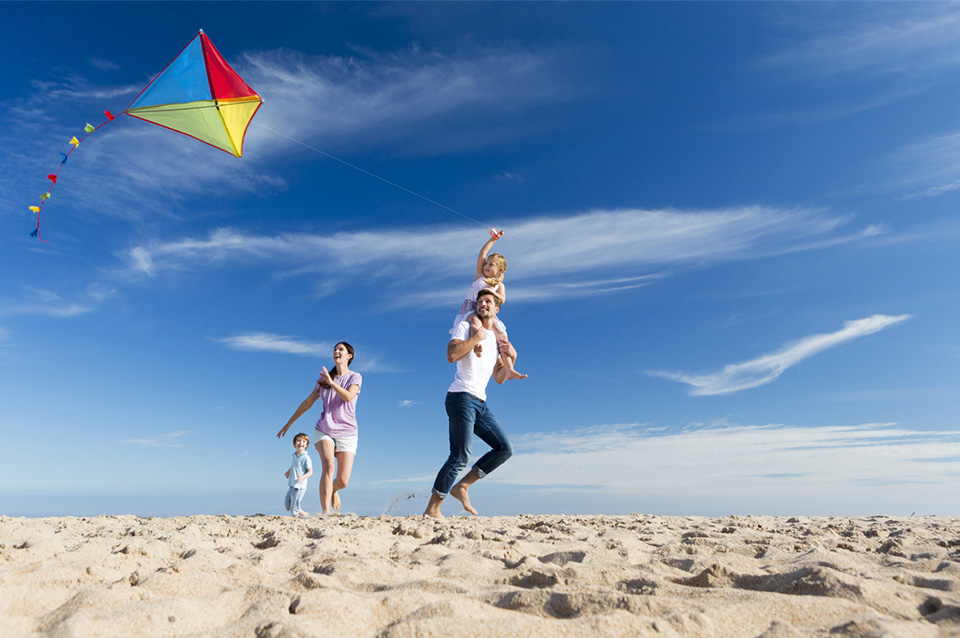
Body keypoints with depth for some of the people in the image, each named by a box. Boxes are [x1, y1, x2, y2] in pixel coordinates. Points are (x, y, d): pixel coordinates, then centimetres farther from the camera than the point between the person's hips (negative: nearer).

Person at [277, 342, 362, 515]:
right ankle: (326, 513, -25)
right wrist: (289, 423, 23)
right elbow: (308, 403, 20)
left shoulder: (355, 377, 3)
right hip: (325, 430, 2)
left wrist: (331, 382, -20)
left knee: (342, 481, -7)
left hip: (347, 432, -2)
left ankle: (333, 490, 31)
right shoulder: (323, 379, 13)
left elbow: (348, 397, -17)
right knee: (328, 466, -25)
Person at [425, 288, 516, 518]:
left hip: (480, 402, 8)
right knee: (460, 456, -15)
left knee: (505, 448, 2)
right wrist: (478, 337, -9)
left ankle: (462, 486, 6)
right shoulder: (466, 327, 4)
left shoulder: (497, 339, 23)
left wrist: (512, 357, 7)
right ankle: (432, 509, -5)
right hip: (461, 397, -7)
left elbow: (499, 378, 22)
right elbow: (451, 355, -15)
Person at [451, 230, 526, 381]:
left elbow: (502, 300, -6)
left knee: (502, 337, -10)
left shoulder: (499, 285, 13)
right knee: (476, 321, -38)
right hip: (469, 311, -2)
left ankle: (509, 370, -8)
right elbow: (482, 254, 9)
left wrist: (492, 292, -23)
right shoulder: (480, 276, 13)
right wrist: (493, 239, 8)